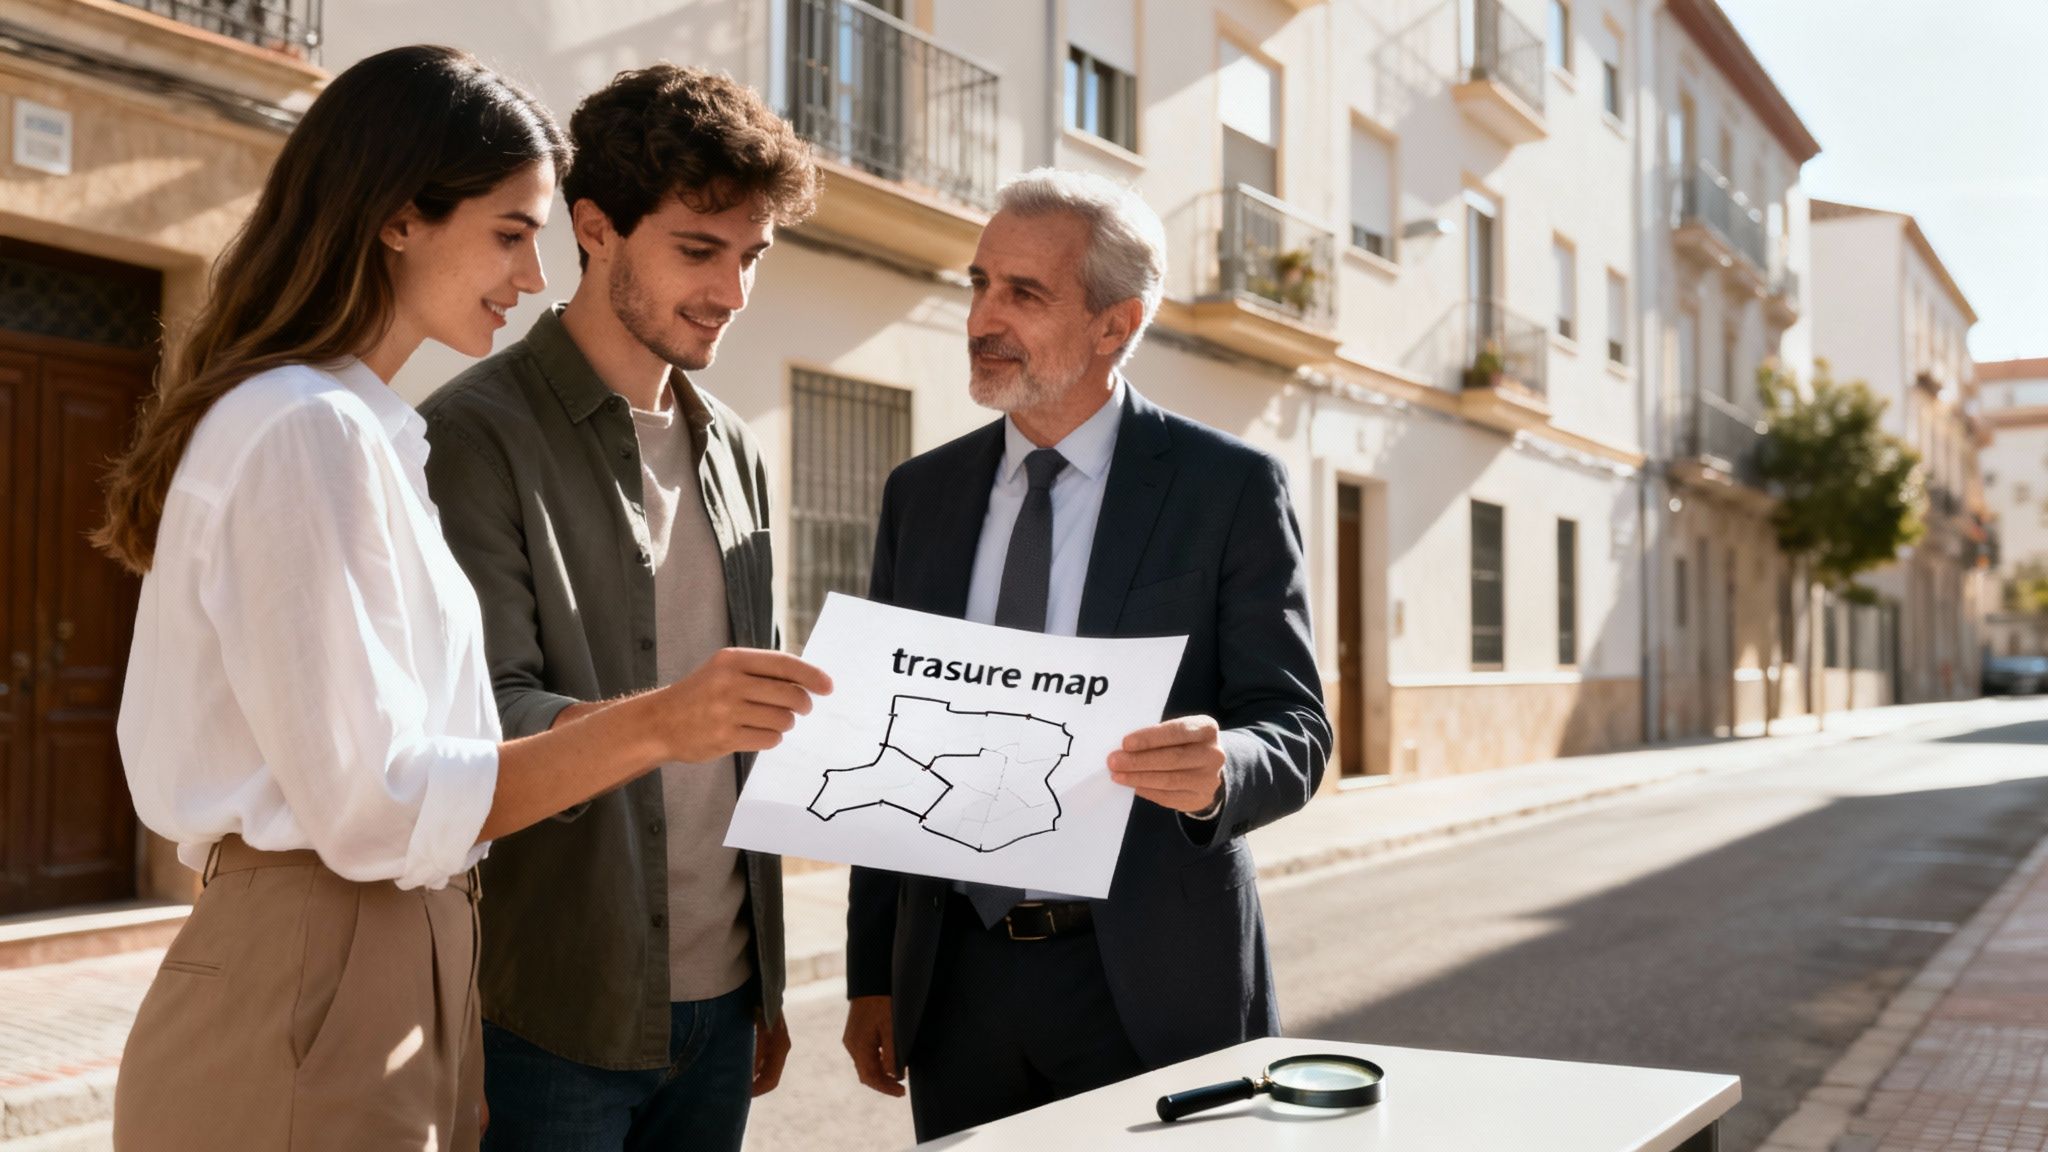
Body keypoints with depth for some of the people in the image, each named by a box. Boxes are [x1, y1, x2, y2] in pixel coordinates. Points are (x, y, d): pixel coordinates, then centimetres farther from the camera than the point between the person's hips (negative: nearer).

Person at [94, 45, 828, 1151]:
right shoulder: (306, 431, -17)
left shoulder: (363, 430, 13)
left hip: (396, 968, 9)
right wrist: (652, 724, -20)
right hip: (312, 991, -9)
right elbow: (371, 804, -19)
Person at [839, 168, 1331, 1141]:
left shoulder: (1231, 487, -6)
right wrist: (871, 976, 7)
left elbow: (1295, 730, -7)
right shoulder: (920, 494, 6)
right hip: (958, 983, 4)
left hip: (1153, 987, -3)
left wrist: (1219, 770, -30)